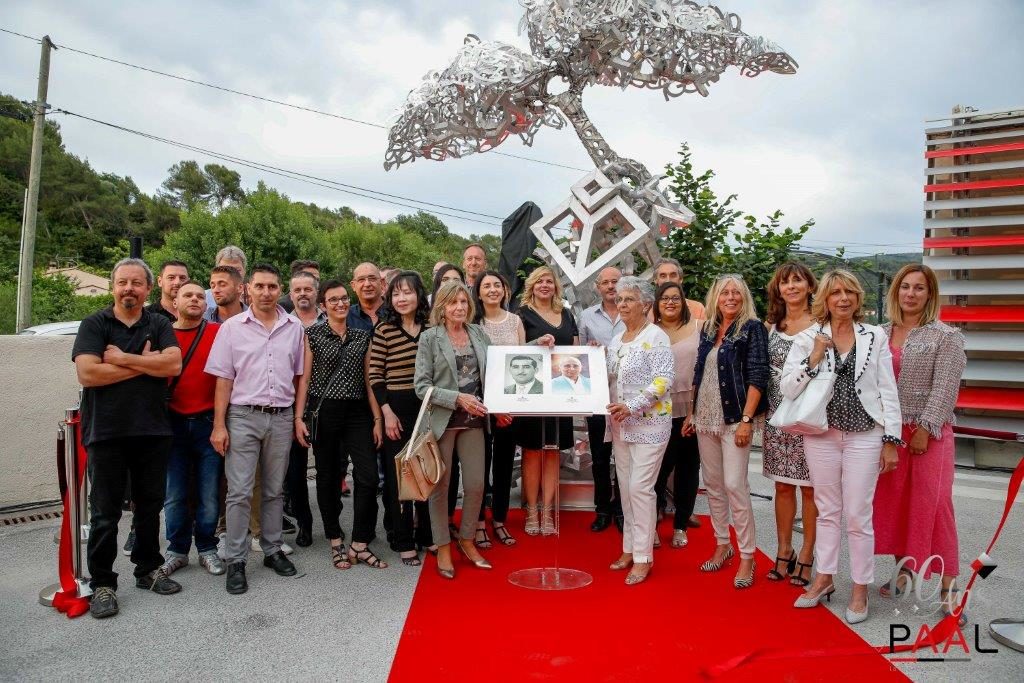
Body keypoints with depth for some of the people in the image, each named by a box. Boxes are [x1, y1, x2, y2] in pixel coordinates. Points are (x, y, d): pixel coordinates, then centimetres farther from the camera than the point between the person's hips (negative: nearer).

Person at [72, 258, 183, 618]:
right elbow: (87, 373, -14)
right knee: (105, 514, 5)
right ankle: (102, 584, 18)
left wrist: (122, 358, -13)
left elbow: (173, 364, -10)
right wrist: (145, 364, -10)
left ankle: (148, 569, 29)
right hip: (106, 433, -2)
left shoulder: (160, 325, 7)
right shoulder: (94, 324, 1)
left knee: (150, 506, 14)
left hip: (153, 432, 3)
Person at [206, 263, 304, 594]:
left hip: (281, 417, 2)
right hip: (244, 417, -2)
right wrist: (219, 425, -6)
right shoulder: (232, 327, 0)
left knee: (274, 490, 13)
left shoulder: (294, 328, 5)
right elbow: (224, 379, -1)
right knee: (239, 492, -1)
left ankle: (272, 550, 25)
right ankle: (236, 561, 9)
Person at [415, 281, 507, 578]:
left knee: (476, 485, 5)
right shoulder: (429, 337, -5)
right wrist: (458, 398, -19)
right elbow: (422, 386, -9)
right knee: (441, 485, 6)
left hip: (473, 420, 3)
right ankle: (443, 548, 22)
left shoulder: (478, 333, 7)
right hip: (442, 419, -3)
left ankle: (467, 539, 28)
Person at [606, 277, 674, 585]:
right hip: (621, 424, 7)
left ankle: (643, 557, 3)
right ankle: (630, 547, 23)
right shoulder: (616, 340, 13)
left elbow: (663, 380, -17)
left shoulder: (656, 337, -9)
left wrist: (631, 407, -22)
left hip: (649, 423, -7)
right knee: (625, 486, 11)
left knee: (640, 487, -7)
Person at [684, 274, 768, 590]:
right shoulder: (708, 329, 11)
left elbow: (757, 376, -11)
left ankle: (747, 556, 4)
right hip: (705, 418, 6)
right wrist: (691, 413, 13)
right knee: (713, 484, 12)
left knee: (734, 484, -8)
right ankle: (722, 544, 26)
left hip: (734, 418, -6)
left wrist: (746, 420, -17)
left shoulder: (752, 328, -5)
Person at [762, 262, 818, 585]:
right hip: (777, 416, 4)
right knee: (783, 485, 11)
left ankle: (806, 556, 17)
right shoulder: (771, 325, 10)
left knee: (810, 487, 4)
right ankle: (784, 551, 23)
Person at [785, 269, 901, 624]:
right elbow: (788, 389, -5)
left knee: (858, 515, 3)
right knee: (827, 511, 13)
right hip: (821, 434, 1)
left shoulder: (876, 337, 1)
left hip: (864, 435, -1)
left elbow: (888, 391, 1)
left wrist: (892, 440, -2)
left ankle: (860, 588, 18)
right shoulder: (807, 339, 0)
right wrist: (814, 357, -15)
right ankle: (824, 578, 27)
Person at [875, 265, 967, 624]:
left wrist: (924, 429, -16)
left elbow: (944, 388, -10)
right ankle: (904, 570, 27)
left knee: (933, 505, -4)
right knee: (893, 502, 10)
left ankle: (949, 588, 6)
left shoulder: (946, 336, -3)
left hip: (929, 431, -4)